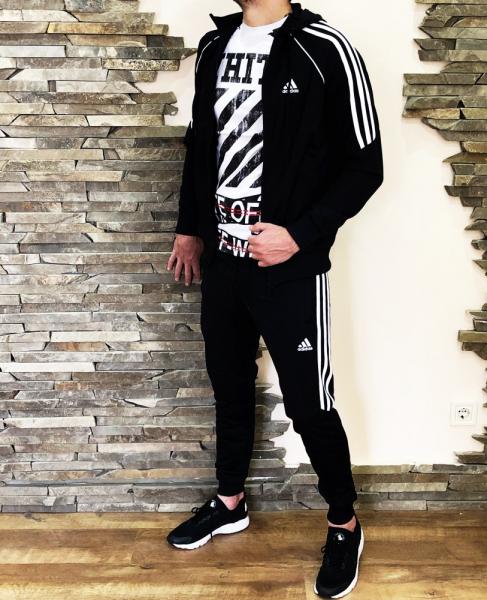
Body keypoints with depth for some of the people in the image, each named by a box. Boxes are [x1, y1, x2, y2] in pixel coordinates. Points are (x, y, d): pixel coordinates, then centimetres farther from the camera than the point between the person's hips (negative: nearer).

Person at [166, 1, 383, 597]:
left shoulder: (324, 49, -11)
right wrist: (190, 228, 18)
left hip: (292, 272, -6)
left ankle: (345, 525, 28)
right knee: (229, 387, 19)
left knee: (309, 406, 3)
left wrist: (300, 235, -18)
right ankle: (230, 503, 42)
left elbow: (365, 164, -10)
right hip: (222, 261, 6)